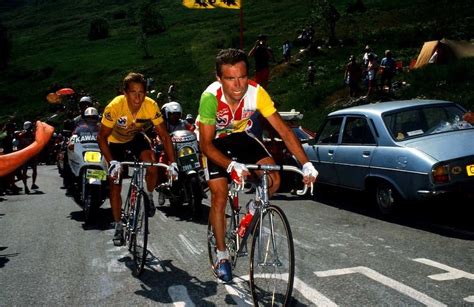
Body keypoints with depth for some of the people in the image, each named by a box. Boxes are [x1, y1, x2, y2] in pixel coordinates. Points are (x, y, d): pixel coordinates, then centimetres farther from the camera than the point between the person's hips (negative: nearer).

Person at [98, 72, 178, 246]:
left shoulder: (151, 106, -30)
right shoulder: (115, 106, -36)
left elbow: (164, 135, -23)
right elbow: (101, 137, -28)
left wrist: (172, 163, -31)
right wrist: (112, 162, -40)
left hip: (136, 137, 1)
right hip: (116, 141, -1)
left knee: (152, 168, -25)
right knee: (115, 185, -2)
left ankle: (149, 197, 5)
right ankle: (118, 227, 14)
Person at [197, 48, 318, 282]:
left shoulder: (256, 92, -29)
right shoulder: (211, 97, -35)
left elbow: (283, 130, -26)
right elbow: (206, 144, -31)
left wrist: (306, 164, -35)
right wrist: (231, 166, -48)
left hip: (239, 136, 3)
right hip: (213, 142, -2)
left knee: (273, 178, -16)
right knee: (219, 195, -8)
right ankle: (221, 255, 10)